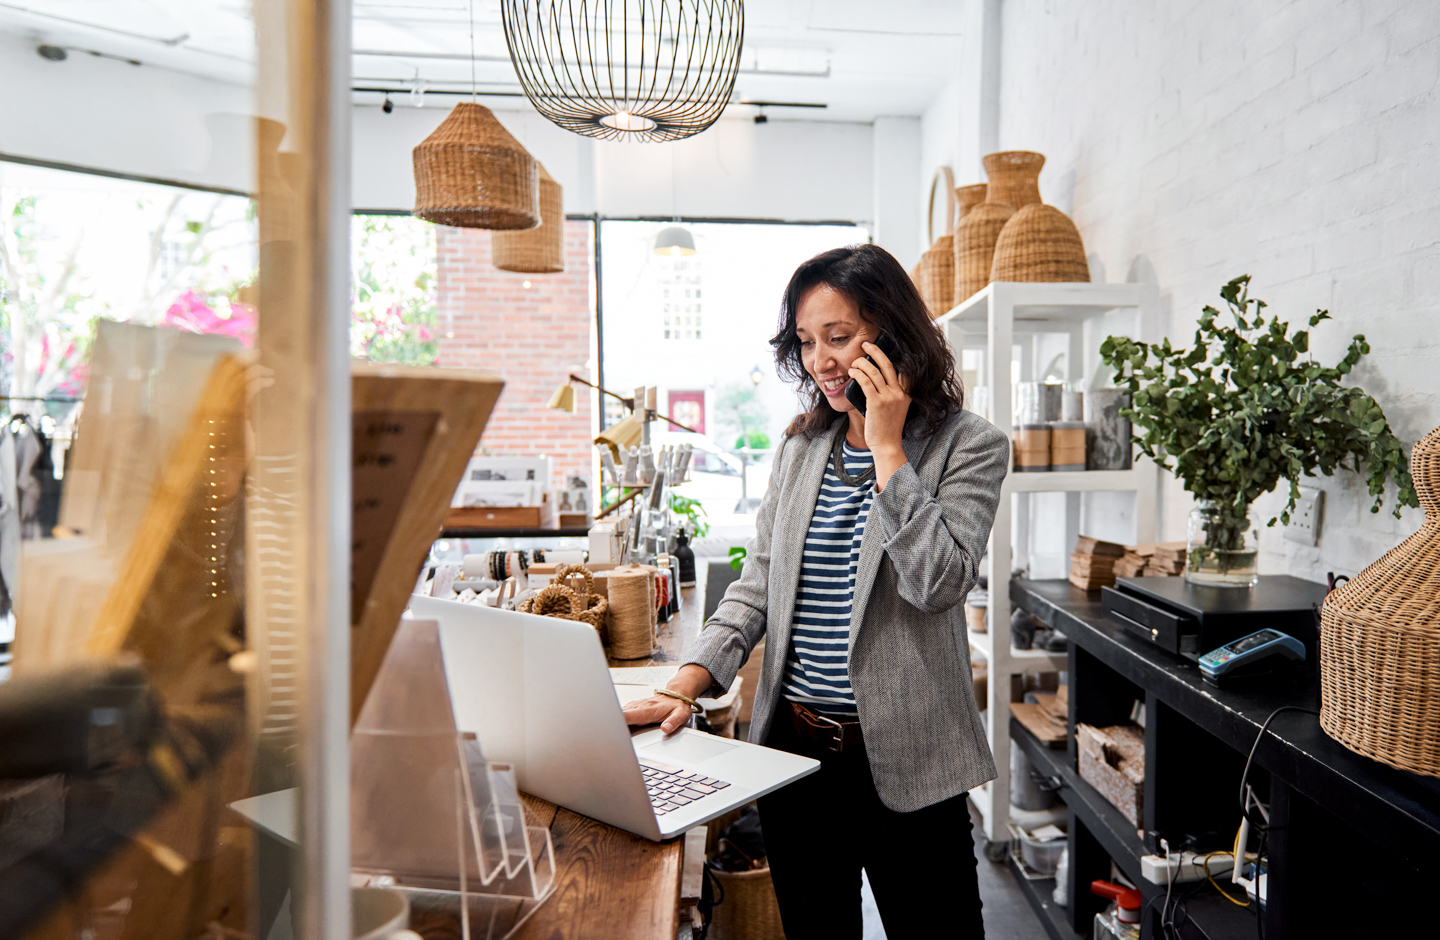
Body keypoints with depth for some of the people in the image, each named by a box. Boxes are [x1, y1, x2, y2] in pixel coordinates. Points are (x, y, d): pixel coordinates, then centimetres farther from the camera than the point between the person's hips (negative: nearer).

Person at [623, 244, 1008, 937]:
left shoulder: (969, 445, -6)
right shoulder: (800, 447, 7)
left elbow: (938, 582, -20)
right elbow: (756, 586, 6)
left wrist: (887, 445, -17)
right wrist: (683, 686, -6)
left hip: (902, 757, -4)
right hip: (792, 745, 4)